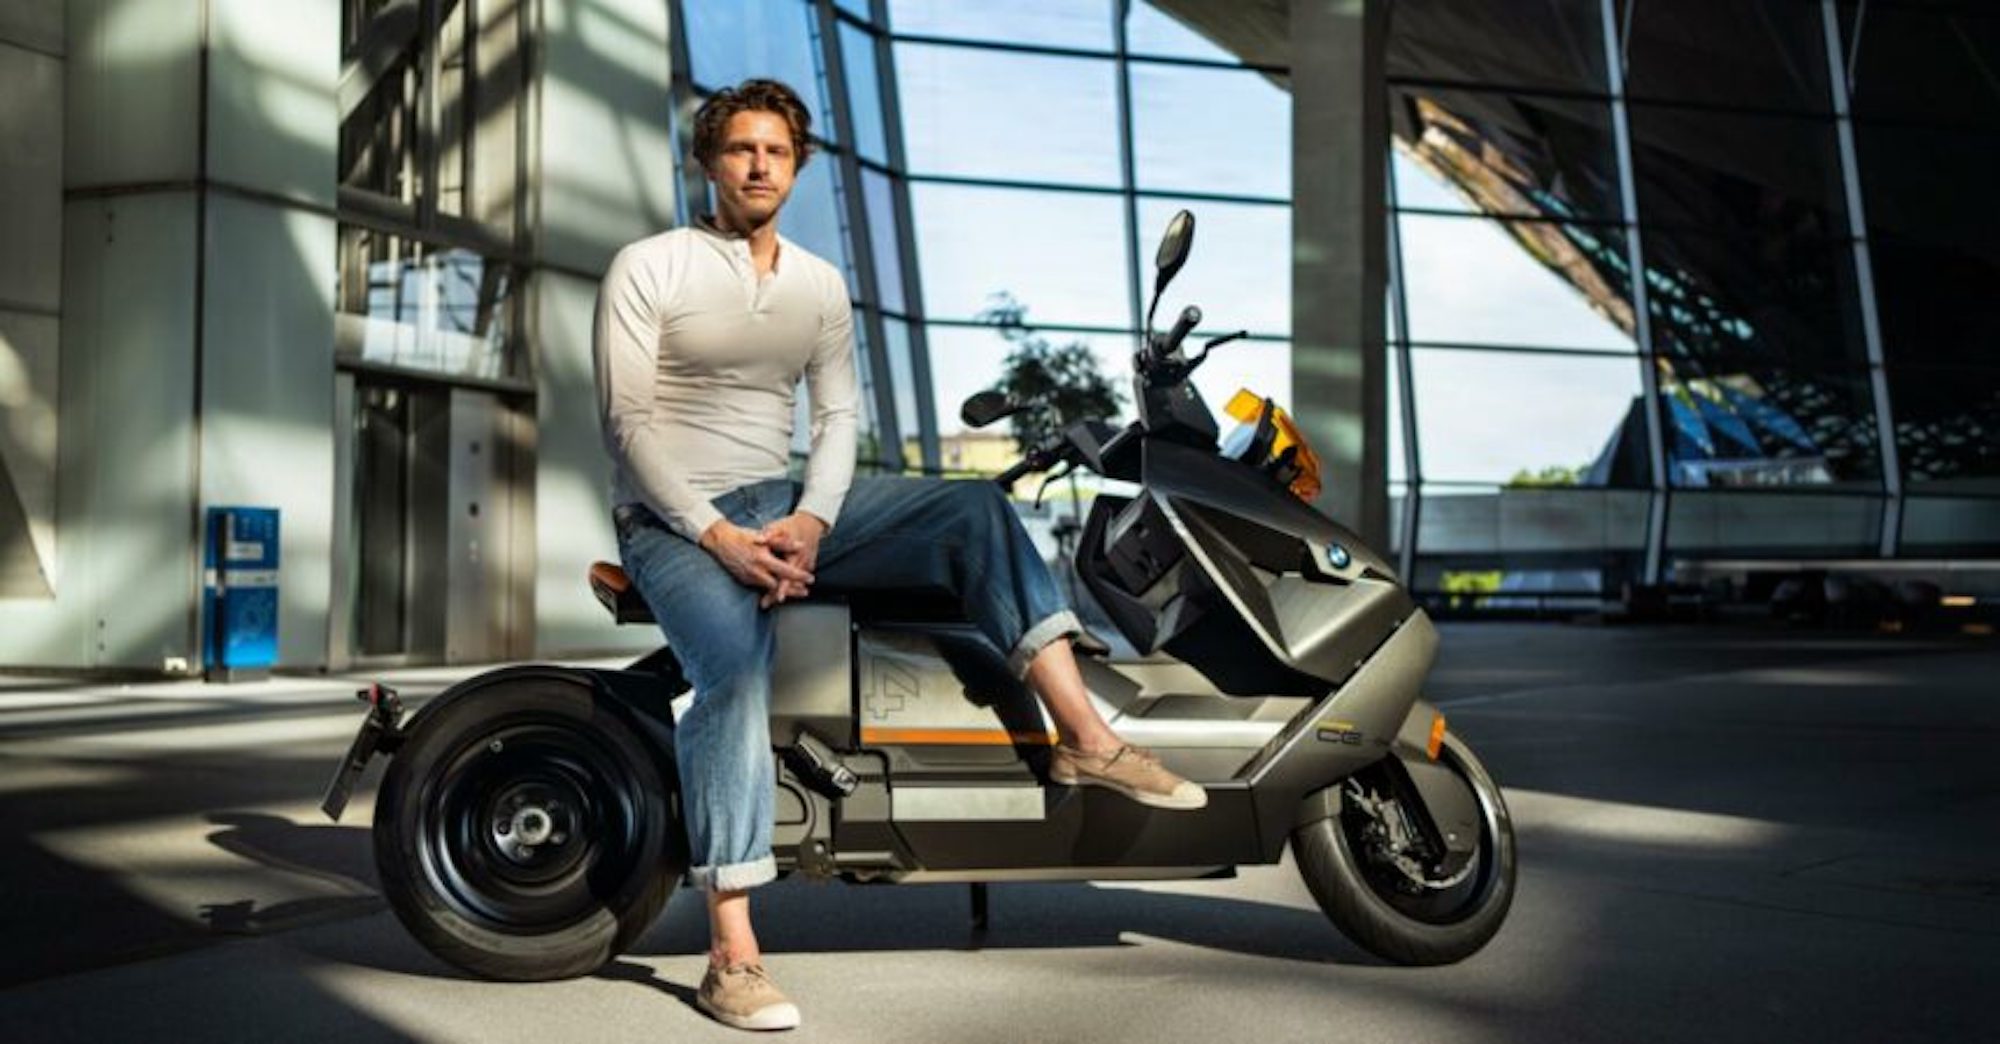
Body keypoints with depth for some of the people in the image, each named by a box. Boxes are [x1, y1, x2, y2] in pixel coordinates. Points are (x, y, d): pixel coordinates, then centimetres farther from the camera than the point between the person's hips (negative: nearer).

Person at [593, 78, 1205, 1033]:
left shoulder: (821, 284, 13)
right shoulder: (647, 268, -3)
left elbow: (838, 417, 7)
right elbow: (627, 420, -11)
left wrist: (807, 523, -12)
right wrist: (718, 535, -21)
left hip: (787, 505, 5)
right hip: (672, 520, -5)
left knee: (974, 509, -15)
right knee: (737, 667, -34)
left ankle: (1085, 740, -21)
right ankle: (732, 955, -32)